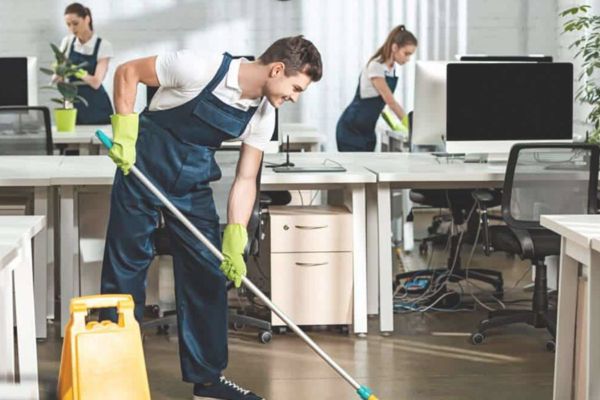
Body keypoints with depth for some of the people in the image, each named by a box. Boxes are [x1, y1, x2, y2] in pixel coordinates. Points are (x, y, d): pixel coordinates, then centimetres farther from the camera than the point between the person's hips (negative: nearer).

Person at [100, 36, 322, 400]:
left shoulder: (263, 115, -6)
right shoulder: (201, 69, -23)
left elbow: (245, 181, -4)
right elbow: (128, 72, -13)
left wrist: (234, 245, -13)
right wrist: (125, 131, -21)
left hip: (194, 182, 6)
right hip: (143, 167, -5)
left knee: (208, 273, 3)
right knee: (126, 267, -1)